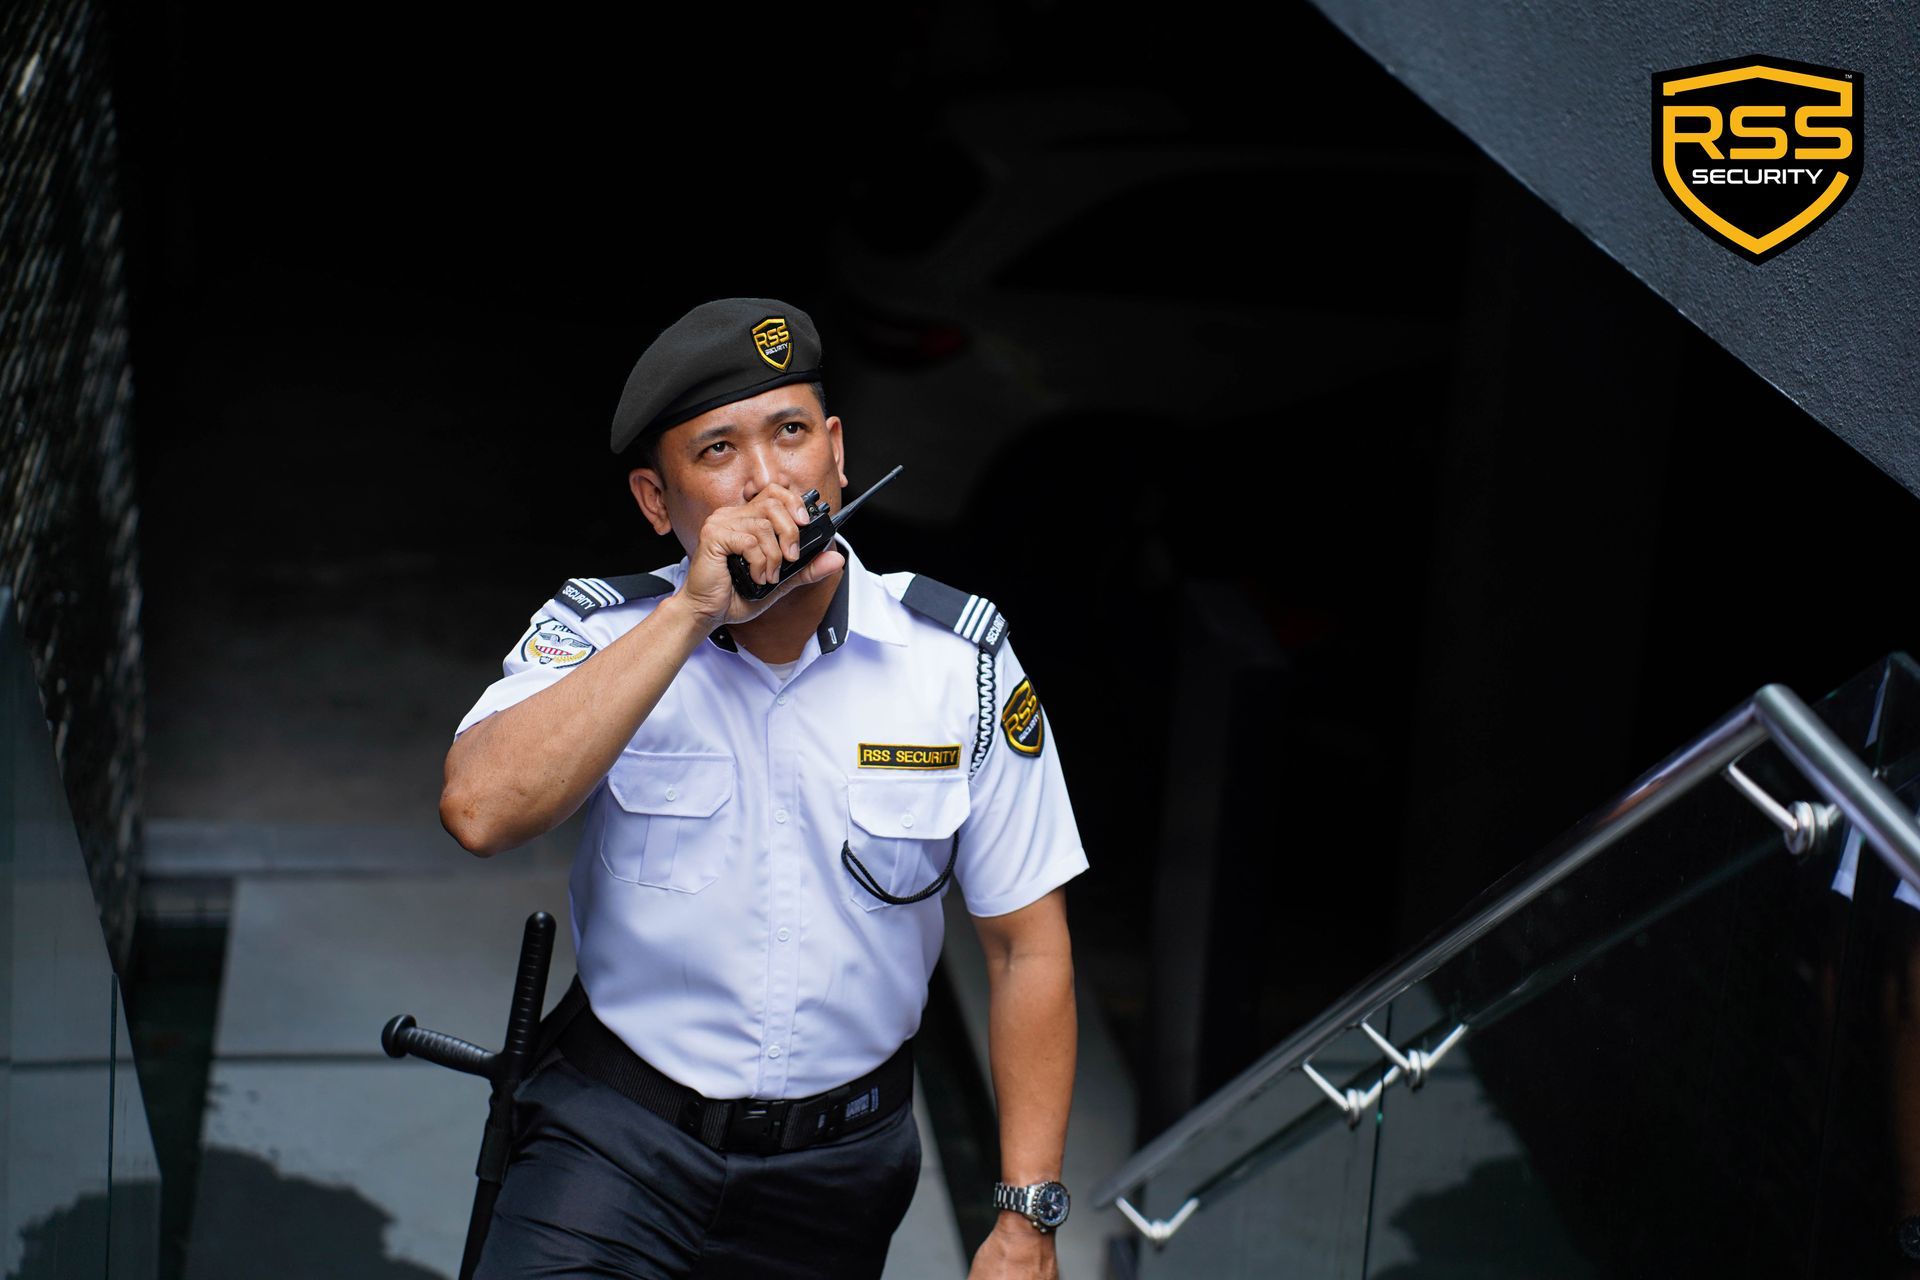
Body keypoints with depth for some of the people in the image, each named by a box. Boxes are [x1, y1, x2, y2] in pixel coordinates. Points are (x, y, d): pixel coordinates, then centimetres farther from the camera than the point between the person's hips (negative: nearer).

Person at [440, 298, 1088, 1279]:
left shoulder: (961, 656, -7)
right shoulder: (601, 635, -8)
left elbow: (1027, 949, -2)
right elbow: (481, 811, -28)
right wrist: (692, 611, -29)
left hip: (840, 1168, 2)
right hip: (620, 1134, -2)